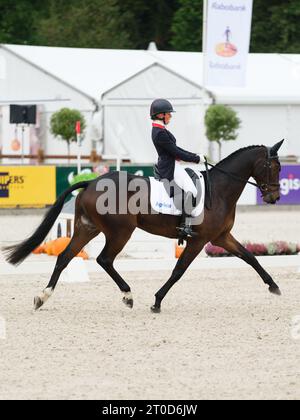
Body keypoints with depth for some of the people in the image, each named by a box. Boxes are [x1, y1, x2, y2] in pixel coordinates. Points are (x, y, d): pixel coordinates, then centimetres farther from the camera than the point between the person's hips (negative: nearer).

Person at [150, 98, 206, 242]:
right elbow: (176, 152, -18)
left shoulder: (160, 130, 15)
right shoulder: (160, 133, -18)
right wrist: (196, 159, -10)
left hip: (168, 165, 11)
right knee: (190, 189, -25)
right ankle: (186, 225, -28)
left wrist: (195, 155, 14)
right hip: (170, 168, -11)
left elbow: (175, 149, 20)